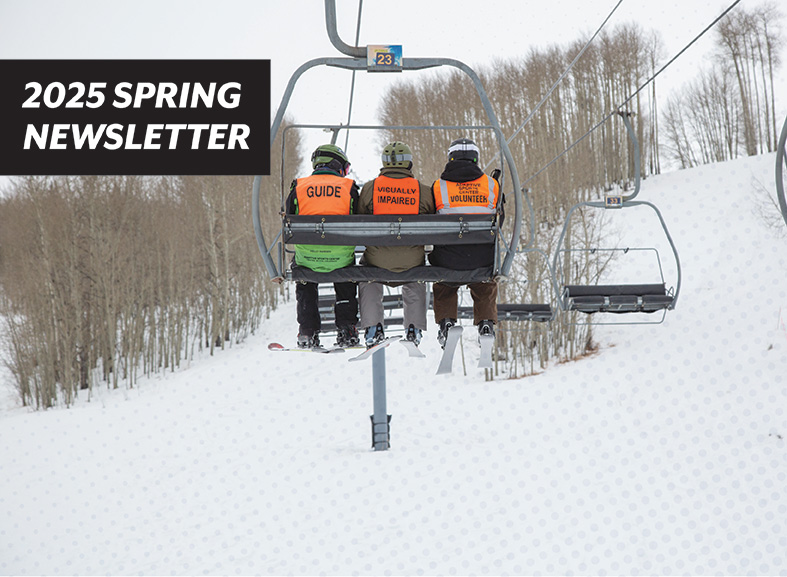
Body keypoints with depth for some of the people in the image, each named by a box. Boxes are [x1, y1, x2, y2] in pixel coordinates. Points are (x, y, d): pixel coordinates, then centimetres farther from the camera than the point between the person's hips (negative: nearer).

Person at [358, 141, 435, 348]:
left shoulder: (369, 188, -2)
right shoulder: (423, 190, -1)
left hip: (377, 258, -1)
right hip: (412, 259, 1)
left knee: (368, 281, 33)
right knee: (415, 283, 35)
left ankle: (372, 326, 19)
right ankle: (414, 327, 24)